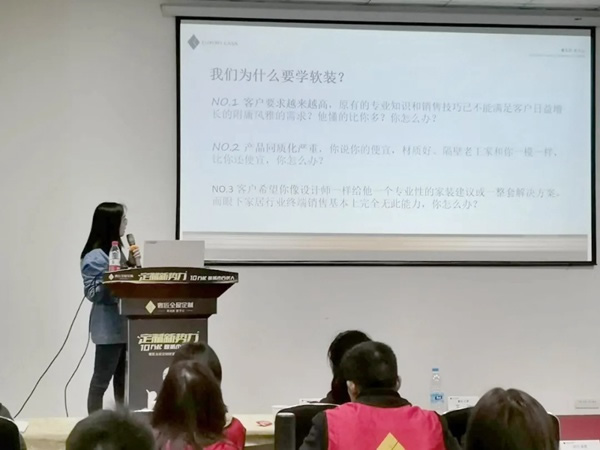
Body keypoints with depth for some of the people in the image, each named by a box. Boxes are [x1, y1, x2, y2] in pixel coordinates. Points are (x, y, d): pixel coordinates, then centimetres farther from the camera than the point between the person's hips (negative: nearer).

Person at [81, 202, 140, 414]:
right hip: (108, 326, -9)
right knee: (101, 380, -2)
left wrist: (130, 264, 6)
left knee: (123, 378, 14)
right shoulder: (94, 257, -15)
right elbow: (92, 293, -16)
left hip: (123, 322, 9)